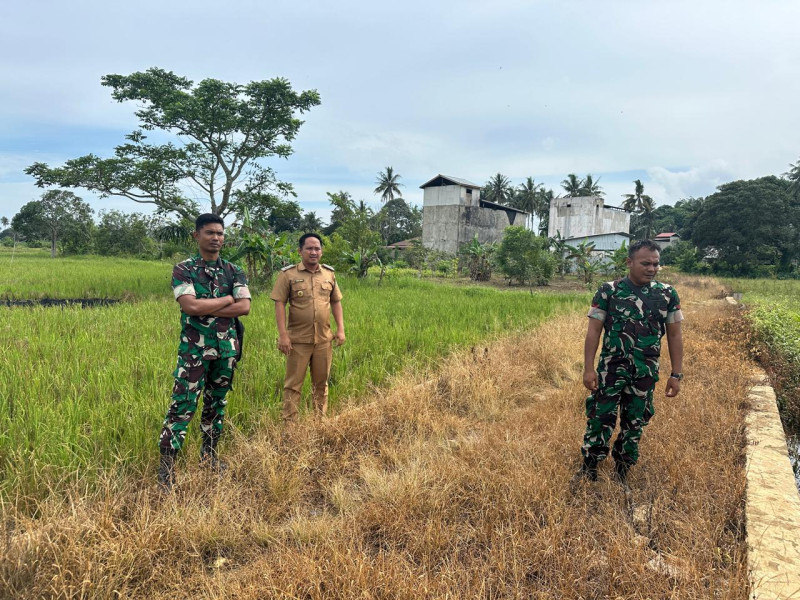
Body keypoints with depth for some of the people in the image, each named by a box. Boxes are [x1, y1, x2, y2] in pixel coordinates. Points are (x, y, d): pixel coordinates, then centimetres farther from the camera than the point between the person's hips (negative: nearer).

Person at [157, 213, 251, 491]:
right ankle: (166, 466, 0)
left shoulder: (234, 271, 7)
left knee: (217, 403, 14)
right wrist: (228, 298, -10)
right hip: (194, 349, -4)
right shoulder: (183, 269, -3)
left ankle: (209, 453, 29)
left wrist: (205, 309, -14)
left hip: (226, 348, 4)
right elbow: (190, 305, -19)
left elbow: (244, 307, -6)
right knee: (182, 406, -6)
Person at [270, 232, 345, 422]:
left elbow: (336, 302, 13)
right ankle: (289, 423, 14)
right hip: (298, 340, -4)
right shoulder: (288, 274, -6)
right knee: (293, 383, 4)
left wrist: (340, 329, 5)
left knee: (321, 382, 15)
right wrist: (283, 335, -15)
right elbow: (280, 304, -9)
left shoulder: (329, 273, 7)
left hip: (324, 339, 4)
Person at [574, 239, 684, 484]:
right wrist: (588, 369, -11)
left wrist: (676, 374, 2)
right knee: (600, 418, -1)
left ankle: (621, 473, 30)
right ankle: (588, 471, 15)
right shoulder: (608, 291, -6)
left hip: (646, 372, 3)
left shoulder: (667, 294, 0)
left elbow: (675, 336, 4)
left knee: (635, 424, 12)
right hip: (611, 369, -2)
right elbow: (594, 331, -6)